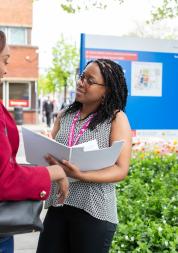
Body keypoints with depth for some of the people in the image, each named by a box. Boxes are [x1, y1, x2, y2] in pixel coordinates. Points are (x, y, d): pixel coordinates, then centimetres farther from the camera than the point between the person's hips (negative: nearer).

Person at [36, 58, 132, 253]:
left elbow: (121, 170, -11)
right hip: (57, 206, 4)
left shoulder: (116, 118, -6)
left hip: (94, 211, -4)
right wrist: (48, 159, -12)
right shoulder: (64, 116, 8)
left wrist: (80, 175, -25)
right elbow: (47, 151, 12)